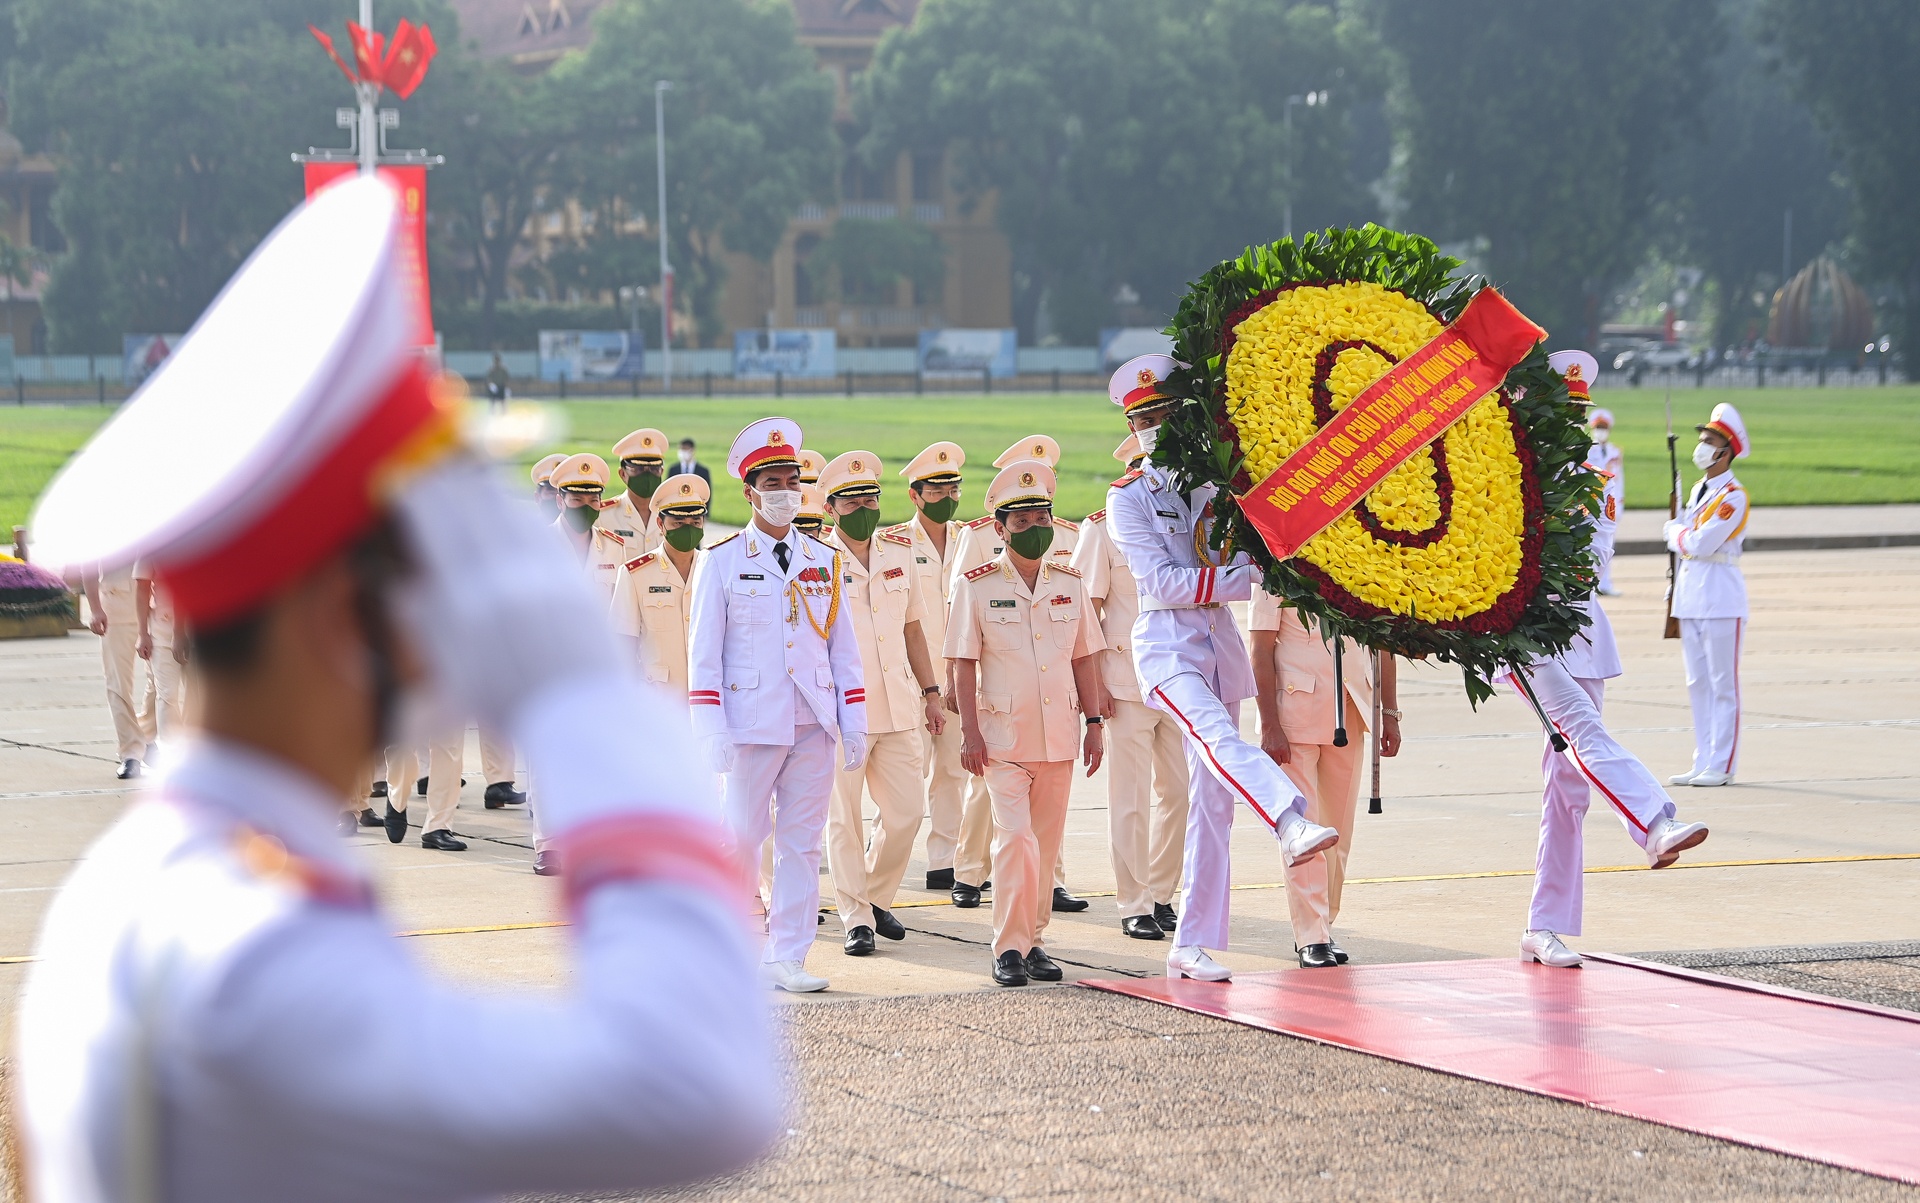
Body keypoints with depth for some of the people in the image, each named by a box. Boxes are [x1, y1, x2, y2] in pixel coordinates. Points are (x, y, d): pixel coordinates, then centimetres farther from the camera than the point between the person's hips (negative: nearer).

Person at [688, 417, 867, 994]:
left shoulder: (824, 560, 11)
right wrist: (712, 732, -8)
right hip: (750, 724, -3)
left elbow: (844, 648, 12)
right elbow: (703, 653, -1)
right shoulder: (722, 561, 1)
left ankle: (786, 958, 7)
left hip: (814, 728, 3)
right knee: (741, 836, 1)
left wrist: (854, 726, 6)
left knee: (802, 843, 3)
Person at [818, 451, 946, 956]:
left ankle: (877, 898, 24)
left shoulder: (899, 553, 12)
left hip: (898, 706, 5)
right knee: (843, 816, 0)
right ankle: (856, 918, 8)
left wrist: (930, 692, 16)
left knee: (905, 814, 4)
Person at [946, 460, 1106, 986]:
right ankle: (1009, 947, -8)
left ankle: (1034, 940, 17)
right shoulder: (978, 585, -2)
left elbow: (1084, 657, 13)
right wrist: (969, 730, -9)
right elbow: (964, 662, -3)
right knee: (1016, 837, -13)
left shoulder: (1068, 583, 8)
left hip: (1059, 736, 4)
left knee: (1046, 844, 8)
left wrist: (1093, 723, 8)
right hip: (1002, 737, -4)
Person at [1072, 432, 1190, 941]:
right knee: (1130, 799, -1)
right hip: (1126, 683, -4)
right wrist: (1093, 682, -10)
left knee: (1177, 792, 5)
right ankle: (1133, 905, 6)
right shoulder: (1104, 529, -3)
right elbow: (1087, 610, -4)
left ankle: (1161, 895, 18)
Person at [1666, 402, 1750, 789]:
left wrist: (1677, 533, -1)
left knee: (1722, 684, -5)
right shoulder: (1699, 490, 16)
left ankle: (1722, 765, -2)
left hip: (1721, 595, -9)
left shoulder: (1734, 496, -11)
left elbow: (1701, 542, -19)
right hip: (1691, 594, 9)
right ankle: (1703, 763, 15)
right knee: (1697, 683, 10)